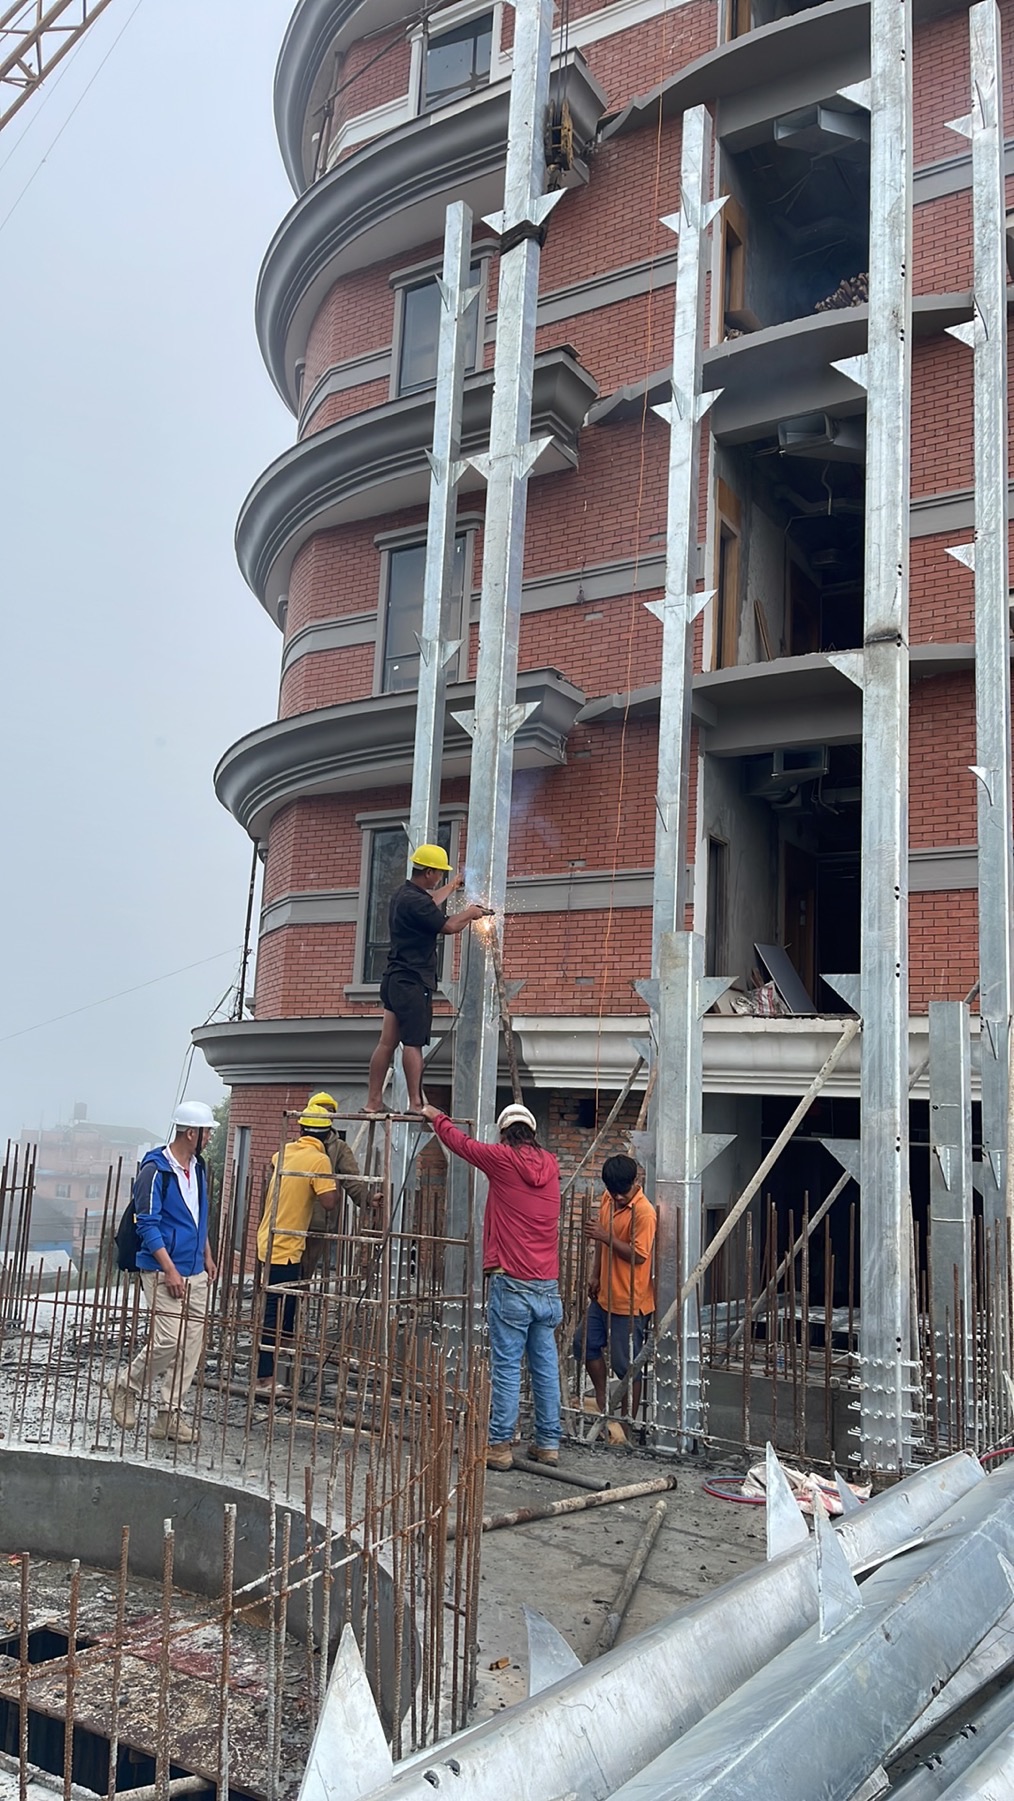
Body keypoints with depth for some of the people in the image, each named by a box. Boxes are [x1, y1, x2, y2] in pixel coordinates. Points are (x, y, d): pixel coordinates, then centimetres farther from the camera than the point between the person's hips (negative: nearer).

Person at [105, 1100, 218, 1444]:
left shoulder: (198, 1167, 11)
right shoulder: (156, 1170, -14)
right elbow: (147, 1224, -16)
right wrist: (170, 1270, -18)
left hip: (196, 1272, 8)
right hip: (163, 1271, -8)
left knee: (192, 1342, 5)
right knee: (169, 1340, -10)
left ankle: (169, 1414, 13)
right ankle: (125, 1387, 15)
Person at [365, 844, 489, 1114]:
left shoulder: (404, 894, 14)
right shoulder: (414, 900, -17)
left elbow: (430, 902, 36)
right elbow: (449, 926, -15)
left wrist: (453, 886, 50)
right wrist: (470, 913, 4)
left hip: (396, 979, 10)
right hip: (413, 981, -10)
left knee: (387, 1042, 8)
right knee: (413, 1043, -7)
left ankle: (373, 1101, 10)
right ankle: (416, 1103, -6)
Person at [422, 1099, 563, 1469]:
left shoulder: (502, 1158, -6)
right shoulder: (550, 1165, 8)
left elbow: (460, 1142, 10)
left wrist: (436, 1116, 28)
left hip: (512, 1286, -5)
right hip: (548, 1288, 5)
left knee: (506, 1368, -1)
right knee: (546, 1366, 11)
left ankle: (499, 1446, 4)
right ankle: (548, 1443, 17)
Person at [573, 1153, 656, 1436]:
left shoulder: (644, 1212, -21)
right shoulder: (608, 1200, 3)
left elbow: (638, 1255, -23)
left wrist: (606, 1237, -27)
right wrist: (596, 1276, 13)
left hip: (630, 1301, -8)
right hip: (605, 1294, 8)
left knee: (626, 1364, 1)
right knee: (585, 1343, 17)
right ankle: (602, 1399, 33)